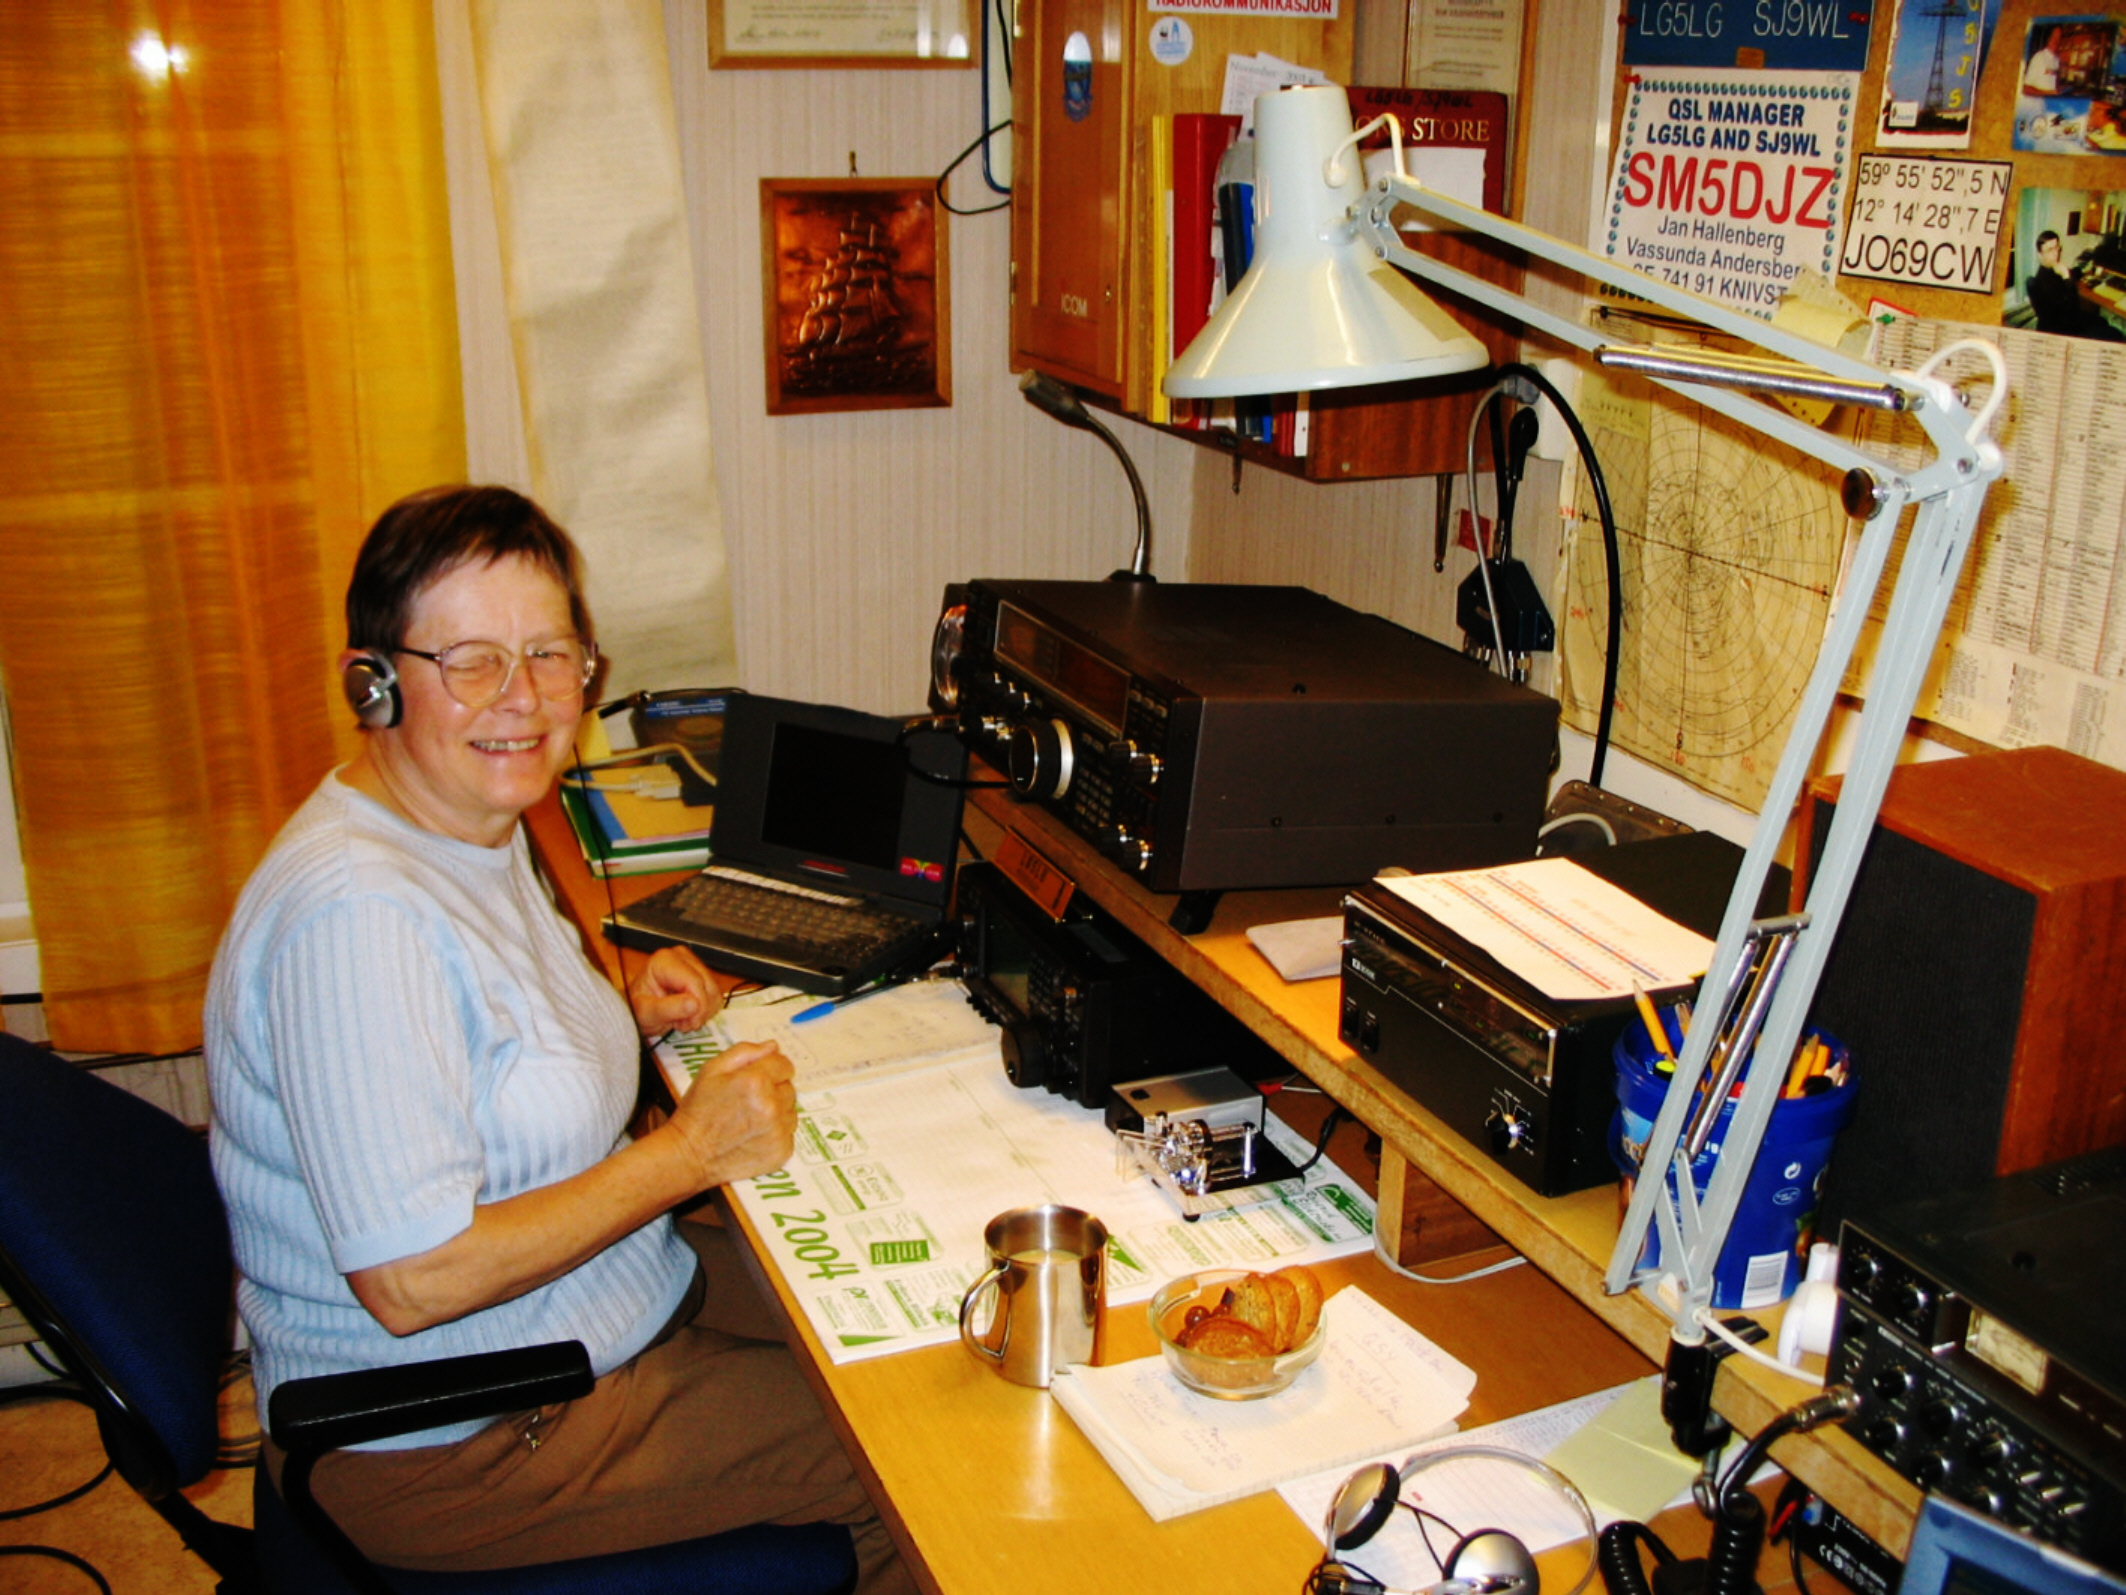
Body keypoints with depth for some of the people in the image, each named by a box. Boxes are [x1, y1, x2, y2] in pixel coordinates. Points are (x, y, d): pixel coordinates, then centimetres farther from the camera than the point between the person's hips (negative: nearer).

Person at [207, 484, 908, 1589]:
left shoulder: (476, 825, 3)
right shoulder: (356, 916, -29)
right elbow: (411, 1279, -30)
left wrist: (624, 1020, 1)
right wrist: (690, 1150, -23)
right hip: (446, 1450, -9)